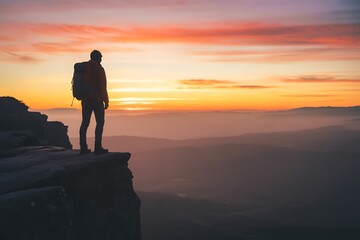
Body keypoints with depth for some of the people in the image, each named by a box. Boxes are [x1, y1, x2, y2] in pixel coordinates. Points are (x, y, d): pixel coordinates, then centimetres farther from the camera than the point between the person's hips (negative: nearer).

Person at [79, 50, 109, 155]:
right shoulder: (99, 68, -8)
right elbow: (102, 86, -14)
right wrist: (106, 101, -10)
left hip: (85, 100, 6)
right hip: (97, 99, -6)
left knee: (85, 122, 7)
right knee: (100, 122, -1)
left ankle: (83, 147, 6)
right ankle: (98, 147, -6)